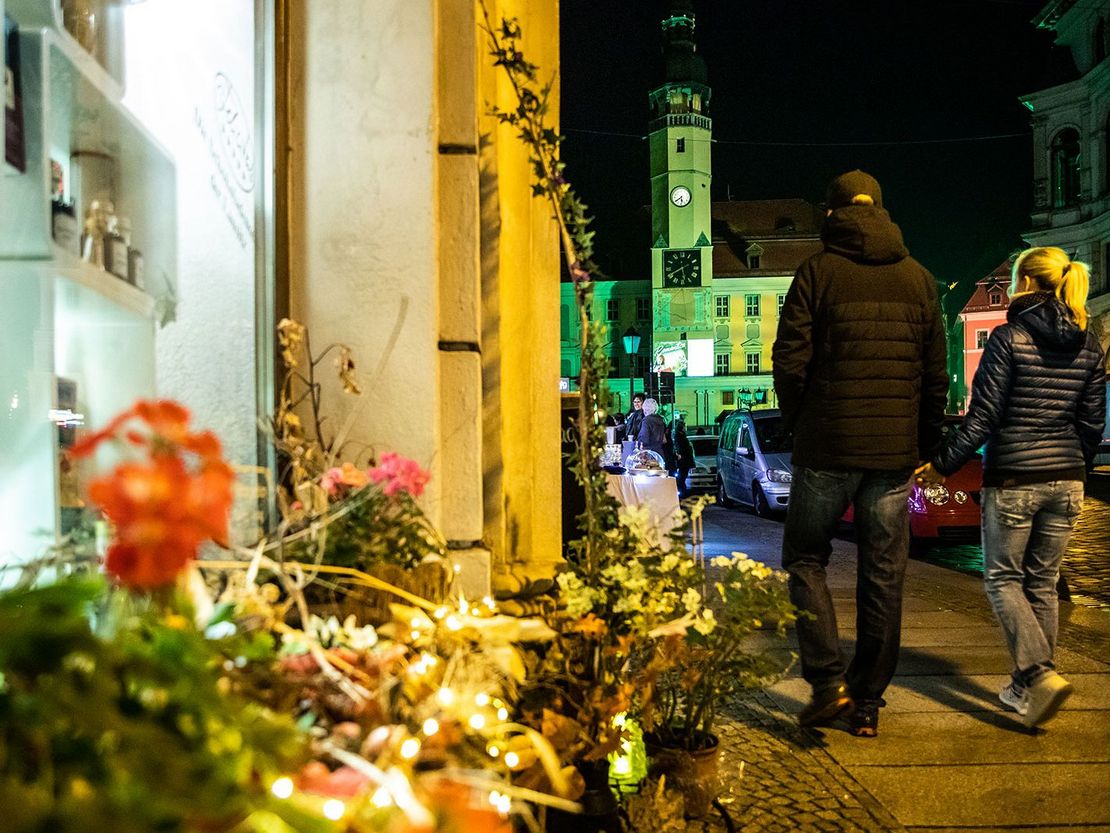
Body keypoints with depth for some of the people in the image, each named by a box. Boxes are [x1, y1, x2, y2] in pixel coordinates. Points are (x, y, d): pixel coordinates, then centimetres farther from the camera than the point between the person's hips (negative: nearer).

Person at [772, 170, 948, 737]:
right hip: (896, 453, 4)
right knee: (883, 577, 10)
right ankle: (867, 702, 17)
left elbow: (790, 361, -9)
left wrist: (798, 428, 5)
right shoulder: (919, 278, 8)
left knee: (805, 560, 12)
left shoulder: (817, 272, -4)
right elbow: (936, 374, 8)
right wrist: (924, 446, 15)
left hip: (828, 448, -3)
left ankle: (828, 680, 0)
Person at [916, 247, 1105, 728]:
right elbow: (1091, 421, 10)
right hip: (1066, 481, 6)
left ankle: (1040, 674, -8)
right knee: (1043, 581, 14)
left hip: (1013, 478, -5)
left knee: (1003, 578, 8)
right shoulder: (1088, 345, 6)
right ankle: (1025, 688, 20)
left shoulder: (1010, 337, -11)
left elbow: (984, 414, -13)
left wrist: (943, 465, -6)